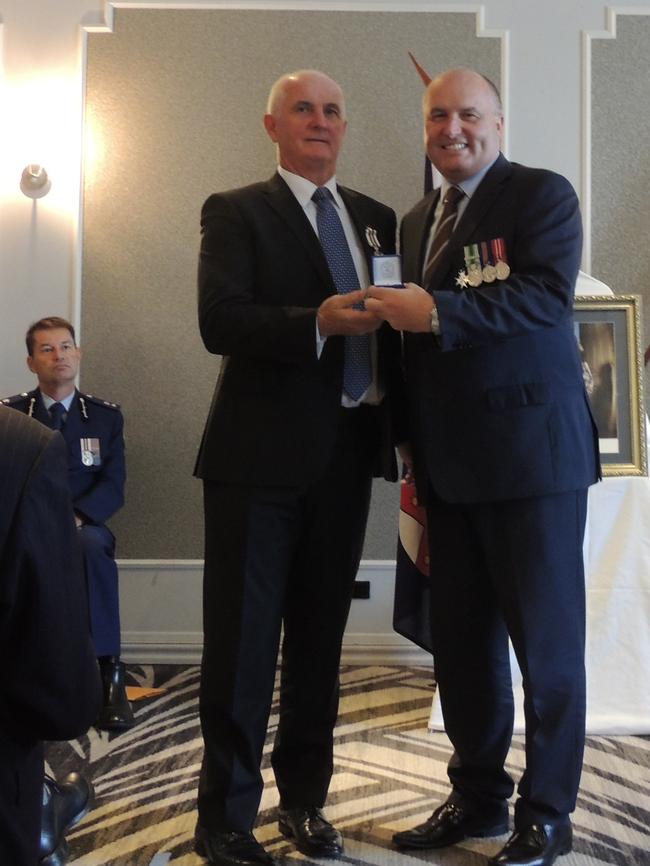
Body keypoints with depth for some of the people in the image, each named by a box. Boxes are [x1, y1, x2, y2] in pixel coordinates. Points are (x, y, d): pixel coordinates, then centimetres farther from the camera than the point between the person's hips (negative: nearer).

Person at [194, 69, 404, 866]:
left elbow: (394, 327, 14)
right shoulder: (236, 212, -1)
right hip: (263, 455, -5)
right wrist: (317, 323, -27)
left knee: (320, 635, 13)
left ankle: (304, 798, 28)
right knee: (244, 640, 2)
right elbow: (219, 321, -15)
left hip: (347, 454, 5)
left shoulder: (377, 219, 15)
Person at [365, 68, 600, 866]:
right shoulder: (416, 221, 18)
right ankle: (477, 796, 27)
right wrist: (411, 452, 14)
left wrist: (437, 312, -28)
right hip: (449, 464, 7)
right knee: (460, 638, 12)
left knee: (545, 638, 2)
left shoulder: (542, 195, -2)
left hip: (532, 452, -6)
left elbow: (546, 293, -19)